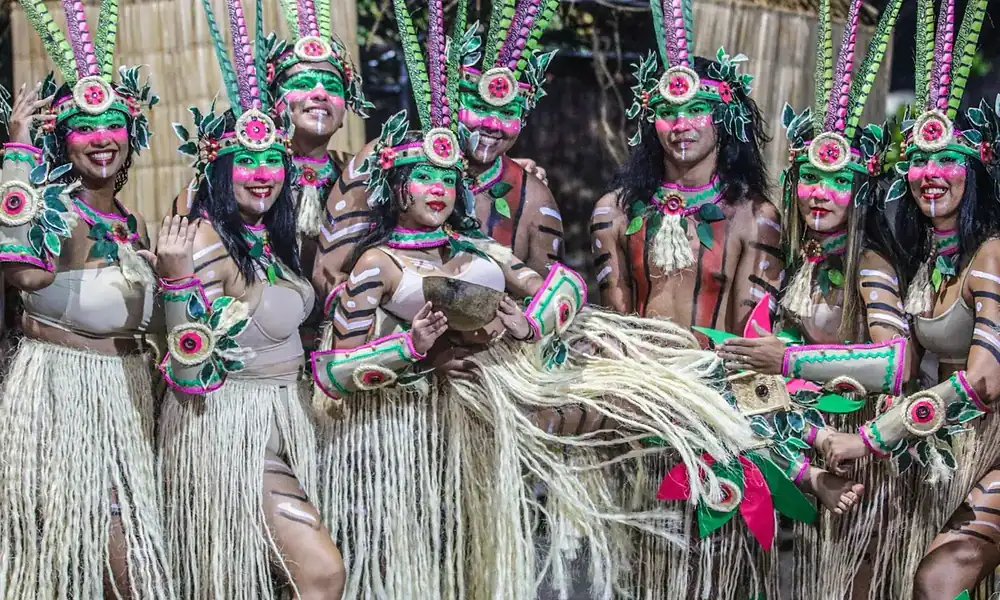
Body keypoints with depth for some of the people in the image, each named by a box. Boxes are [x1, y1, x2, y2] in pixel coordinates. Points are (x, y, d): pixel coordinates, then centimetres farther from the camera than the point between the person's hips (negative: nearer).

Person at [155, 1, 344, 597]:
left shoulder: (274, 237, 6)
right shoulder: (206, 241, -20)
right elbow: (190, 375, -22)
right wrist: (178, 277, -34)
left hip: (282, 423, 9)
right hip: (228, 428, -9)